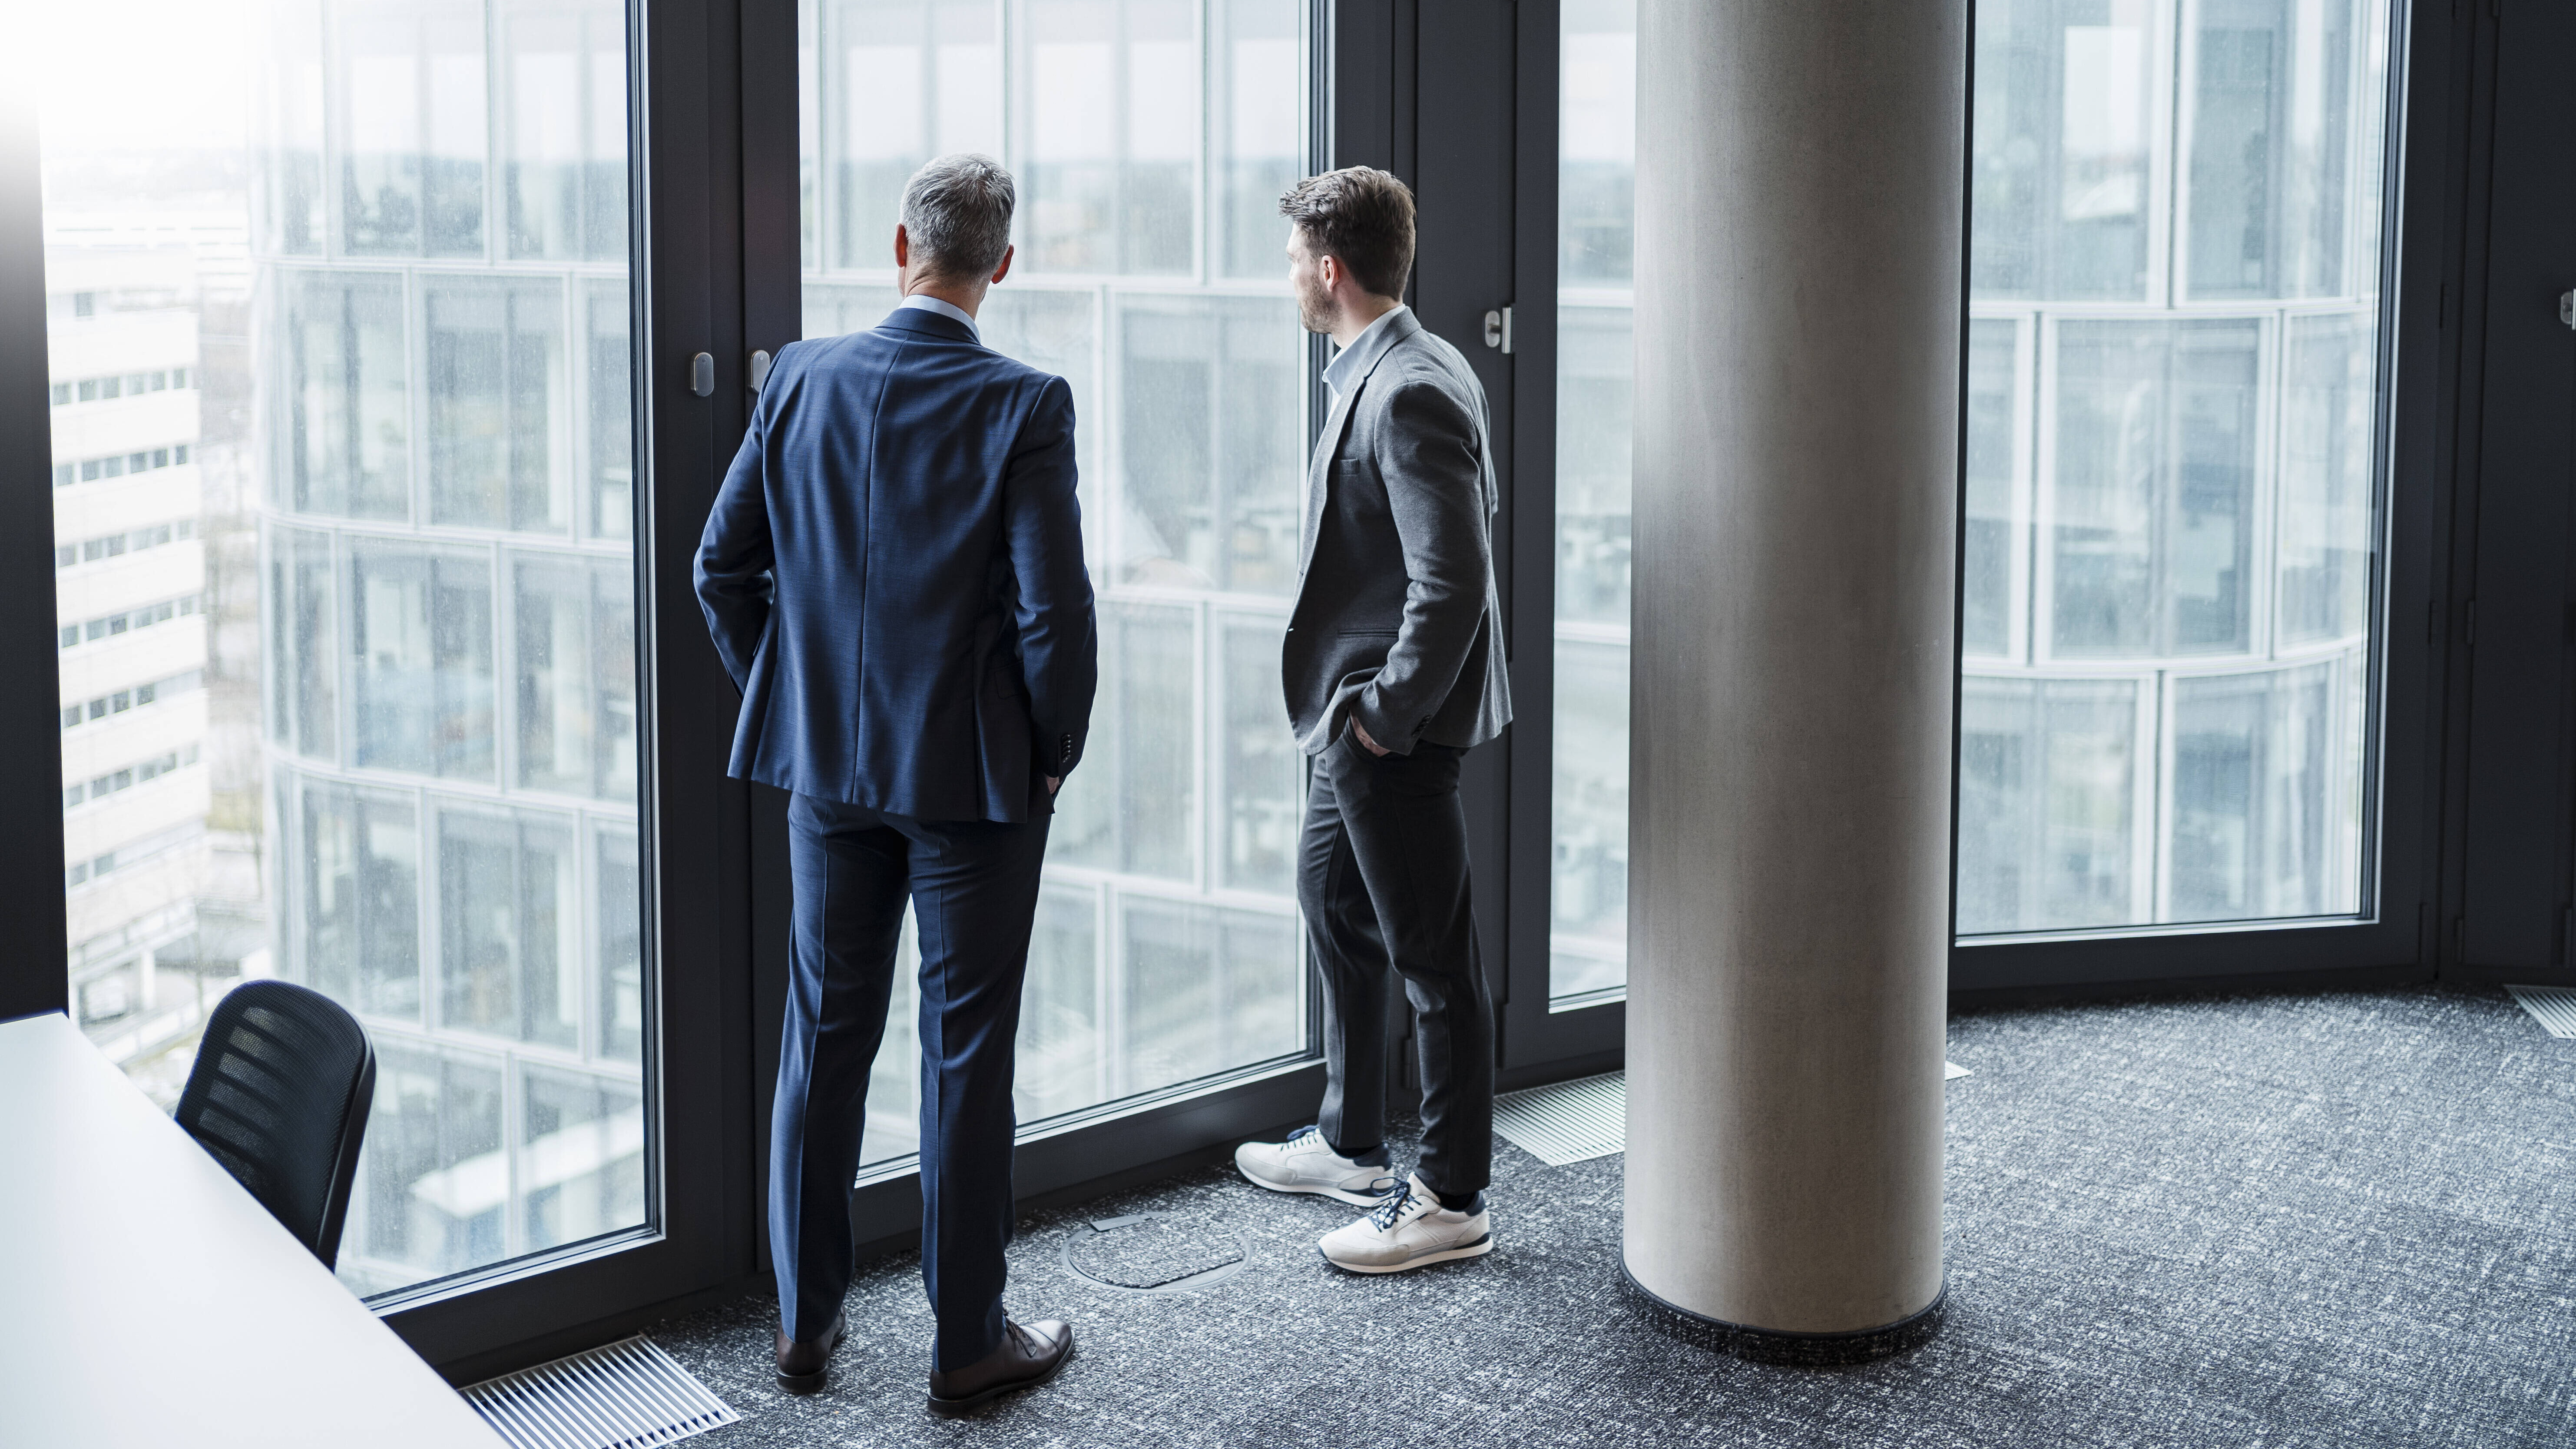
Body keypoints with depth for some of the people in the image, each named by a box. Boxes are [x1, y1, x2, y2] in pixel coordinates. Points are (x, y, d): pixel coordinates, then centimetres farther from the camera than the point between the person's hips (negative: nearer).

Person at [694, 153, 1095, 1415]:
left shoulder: (802, 379, -2)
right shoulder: (1022, 406, -15)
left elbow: (723, 566, 3)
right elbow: (1053, 610, -17)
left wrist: (784, 698, 14)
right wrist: (1057, 751, -2)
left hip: (829, 762, 4)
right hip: (975, 777, -4)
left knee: (825, 1038, 14)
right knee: (966, 1052, 5)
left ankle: (804, 1320, 24)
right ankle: (968, 1342, 15)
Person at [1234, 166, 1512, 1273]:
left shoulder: (1408, 394, -22)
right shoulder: (1403, 370, 10)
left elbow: (1454, 582, -28)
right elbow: (1476, 514, 21)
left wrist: (1387, 713, -19)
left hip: (1396, 730, -11)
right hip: (1359, 711, 11)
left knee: (1433, 958, 0)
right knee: (1332, 905, 23)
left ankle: (1451, 1199, 12)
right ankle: (1351, 1144, 38)